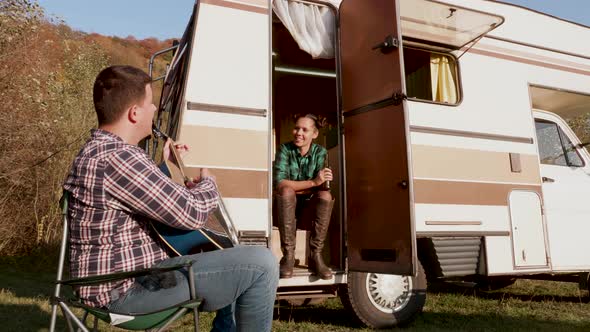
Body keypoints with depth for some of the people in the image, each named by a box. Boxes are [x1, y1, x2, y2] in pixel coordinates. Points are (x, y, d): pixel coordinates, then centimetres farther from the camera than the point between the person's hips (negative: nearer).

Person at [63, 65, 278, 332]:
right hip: (128, 287, -11)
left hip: (122, 273, 11)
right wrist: (207, 184, -3)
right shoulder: (117, 156, -23)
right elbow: (190, 213, -22)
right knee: (261, 263, -18)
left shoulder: (98, 150, 12)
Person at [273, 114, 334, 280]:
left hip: (309, 204, 2)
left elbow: (322, 186, -17)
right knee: (286, 191, -33)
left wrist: (294, 187, -30)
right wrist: (313, 182, -34)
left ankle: (316, 255, -23)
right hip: (286, 204, -1)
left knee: (326, 195, -28)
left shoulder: (320, 152, -5)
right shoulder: (285, 149, -11)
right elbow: (279, 183, -25)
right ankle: (288, 255, -29)